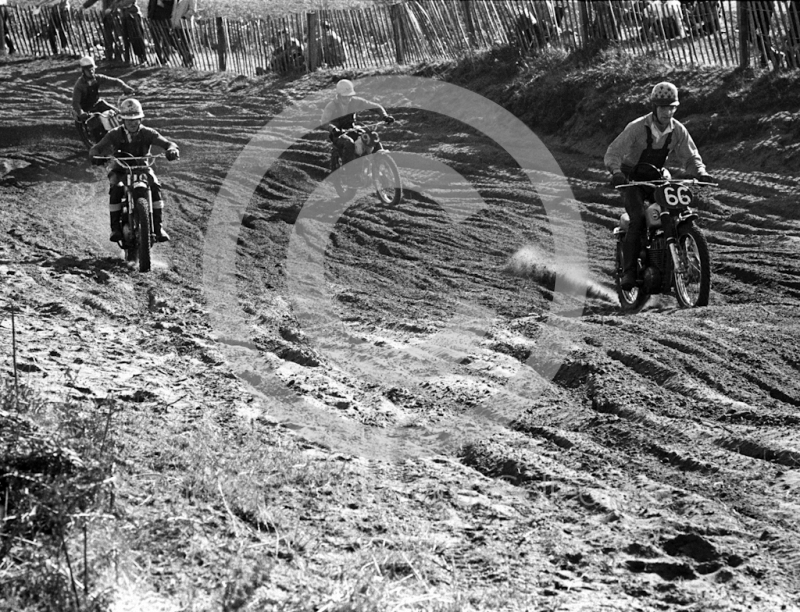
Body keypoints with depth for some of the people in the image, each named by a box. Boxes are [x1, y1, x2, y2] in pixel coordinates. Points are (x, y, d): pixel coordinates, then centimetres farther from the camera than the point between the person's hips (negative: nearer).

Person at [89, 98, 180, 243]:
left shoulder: (147, 133, -5)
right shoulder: (115, 134, -6)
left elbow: (166, 143, -14)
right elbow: (97, 148, -13)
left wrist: (172, 150, -40)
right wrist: (95, 156, -39)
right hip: (120, 170, -1)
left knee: (155, 187, -29)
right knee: (116, 188, -32)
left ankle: (158, 227, -24)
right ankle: (115, 228, -24)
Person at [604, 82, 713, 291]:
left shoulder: (678, 130, -8)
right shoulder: (637, 128, -21)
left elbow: (690, 156, -3)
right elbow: (613, 153, -24)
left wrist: (700, 172, -26)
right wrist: (616, 172, -45)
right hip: (632, 178, -5)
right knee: (638, 219, -25)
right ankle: (628, 271, -22)